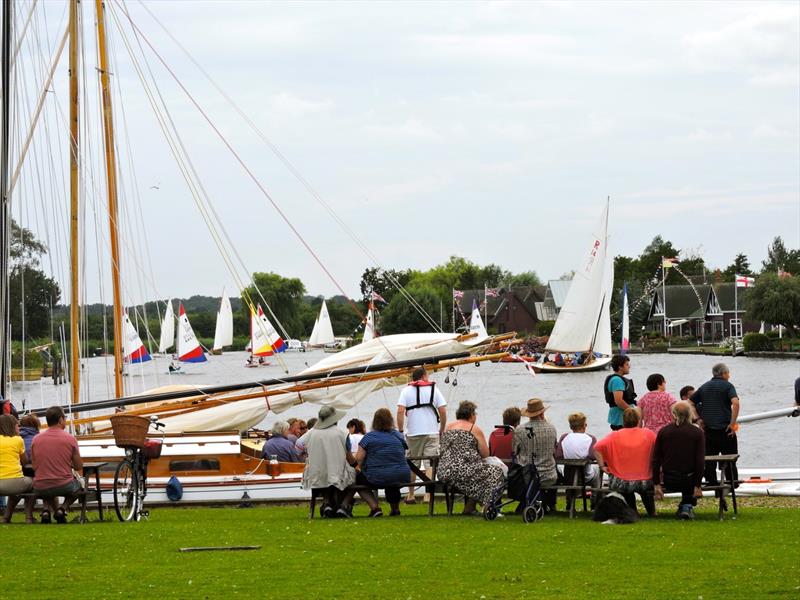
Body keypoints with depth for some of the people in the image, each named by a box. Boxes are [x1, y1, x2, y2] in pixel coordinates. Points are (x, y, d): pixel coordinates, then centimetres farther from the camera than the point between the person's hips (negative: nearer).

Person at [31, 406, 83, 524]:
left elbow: (34, 466, 8)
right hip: (64, 486, -2)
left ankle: (47, 509, 8)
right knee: (78, 486, 33)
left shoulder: (36, 439, -1)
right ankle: (62, 509, 5)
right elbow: (79, 467, -1)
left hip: (41, 488, 2)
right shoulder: (70, 439, -8)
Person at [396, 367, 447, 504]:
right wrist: (442, 430, 9)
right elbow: (443, 411, -1)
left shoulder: (406, 391, 4)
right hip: (432, 432, -1)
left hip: (413, 433, 1)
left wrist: (400, 430, -4)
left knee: (413, 464, 10)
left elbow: (400, 411, -9)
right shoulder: (433, 389, 4)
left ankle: (410, 495, 15)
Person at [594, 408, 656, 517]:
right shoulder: (648, 434, -3)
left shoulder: (615, 435, -4)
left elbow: (597, 447, -13)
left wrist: (602, 466, -5)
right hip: (643, 482, 0)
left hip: (620, 482, 0)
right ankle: (651, 512, 39)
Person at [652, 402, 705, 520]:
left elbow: (656, 460, 0)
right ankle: (687, 506, 20)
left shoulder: (663, 431, -1)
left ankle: (684, 507, 27)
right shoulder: (698, 433, -7)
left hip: (669, 481, 2)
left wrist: (656, 484, 5)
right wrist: (697, 486, -4)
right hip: (688, 481, -2)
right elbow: (700, 461, -10)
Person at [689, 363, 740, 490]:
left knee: (709, 460, 5)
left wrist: (699, 419, 11)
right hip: (725, 429, -4)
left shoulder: (704, 387, 13)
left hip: (708, 429, 4)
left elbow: (690, 403, 12)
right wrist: (732, 423, -14)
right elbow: (735, 403, -18)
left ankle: (711, 483, 4)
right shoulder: (727, 386, -3)